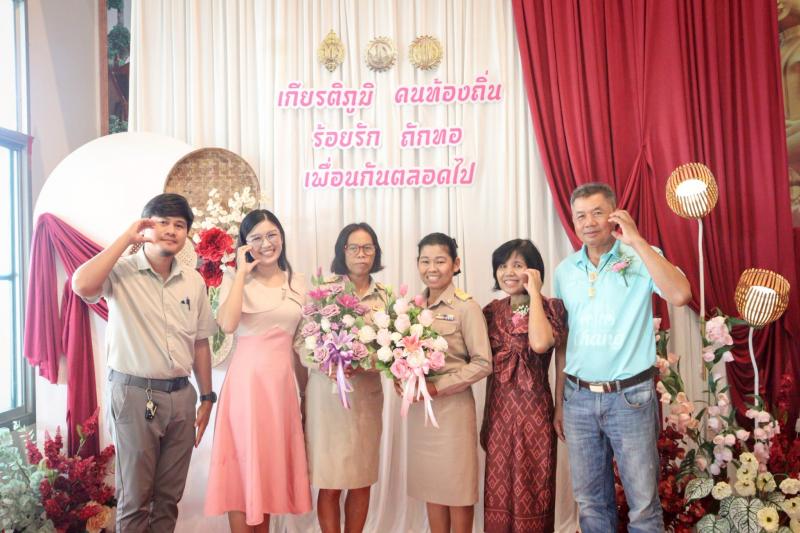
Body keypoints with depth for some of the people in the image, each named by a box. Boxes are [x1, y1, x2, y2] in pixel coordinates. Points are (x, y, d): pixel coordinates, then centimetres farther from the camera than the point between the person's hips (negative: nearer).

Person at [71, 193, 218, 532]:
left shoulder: (194, 281, 8)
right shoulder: (121, 272, -6)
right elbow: (82, 285, -28)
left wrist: (206, 398, 11)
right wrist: (126, 238, -18)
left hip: (181, 395, 5)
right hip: (134, 394, -4)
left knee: (169, 495, 15)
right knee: (135, 496, 8)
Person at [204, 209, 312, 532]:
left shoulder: (297, 283, 9)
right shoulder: (235, 279, -2)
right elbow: (227, 325, -21)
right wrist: (242, 271, -14)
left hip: (282, 383, 4)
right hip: (247, 382, -3)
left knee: (271, 467, 13)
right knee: (244, 467, 3)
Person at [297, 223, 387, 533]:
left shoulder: (384, 295, 7)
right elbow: (302, 341, -7)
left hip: (367, 393, 3)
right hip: (327, 392, -3)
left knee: (362, 481, 10)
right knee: (330, 484, 2)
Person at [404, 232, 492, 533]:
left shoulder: (466, 307, -11)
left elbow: (483, 363, -14)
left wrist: (437, 387, -18)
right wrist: (400, 379, -7)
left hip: (452, 406, -5)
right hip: (418, 407, 5)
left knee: (457, 485, 7)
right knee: (431, 484, 14)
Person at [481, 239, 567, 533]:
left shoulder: (550, 307, -6)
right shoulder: (492, 311, 8)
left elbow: (540, 344, -27)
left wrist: (534, 292, -17)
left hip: (533, 408, -4)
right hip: (498, 408, 5)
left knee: (530, 489, 5)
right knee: (498, 490, 11)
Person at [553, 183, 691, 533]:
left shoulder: (641, 258, -5)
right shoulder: (565, 271, 6)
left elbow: (680, 296, -26)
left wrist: (636, 239, -21)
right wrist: (560, 401, 13)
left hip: (630, 396, -4)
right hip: (579, 397, 4)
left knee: (643, 505, 5)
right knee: (590, 501, 14)